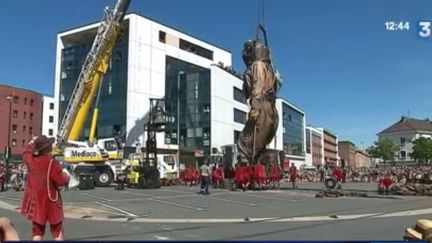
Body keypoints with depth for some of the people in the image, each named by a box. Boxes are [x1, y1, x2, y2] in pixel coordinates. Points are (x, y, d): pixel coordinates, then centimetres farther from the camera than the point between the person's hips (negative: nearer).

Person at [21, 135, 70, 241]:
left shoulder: (31, 160, -4)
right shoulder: (52, 163, -22)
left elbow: (26, 153, 20)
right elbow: (62, 181, -22)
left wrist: (31, 143, 33)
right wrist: (66, 174, -1)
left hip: (35, 201, 5)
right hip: (50, 201, -5)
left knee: (37, 229, 12)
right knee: (57, 230, 11)